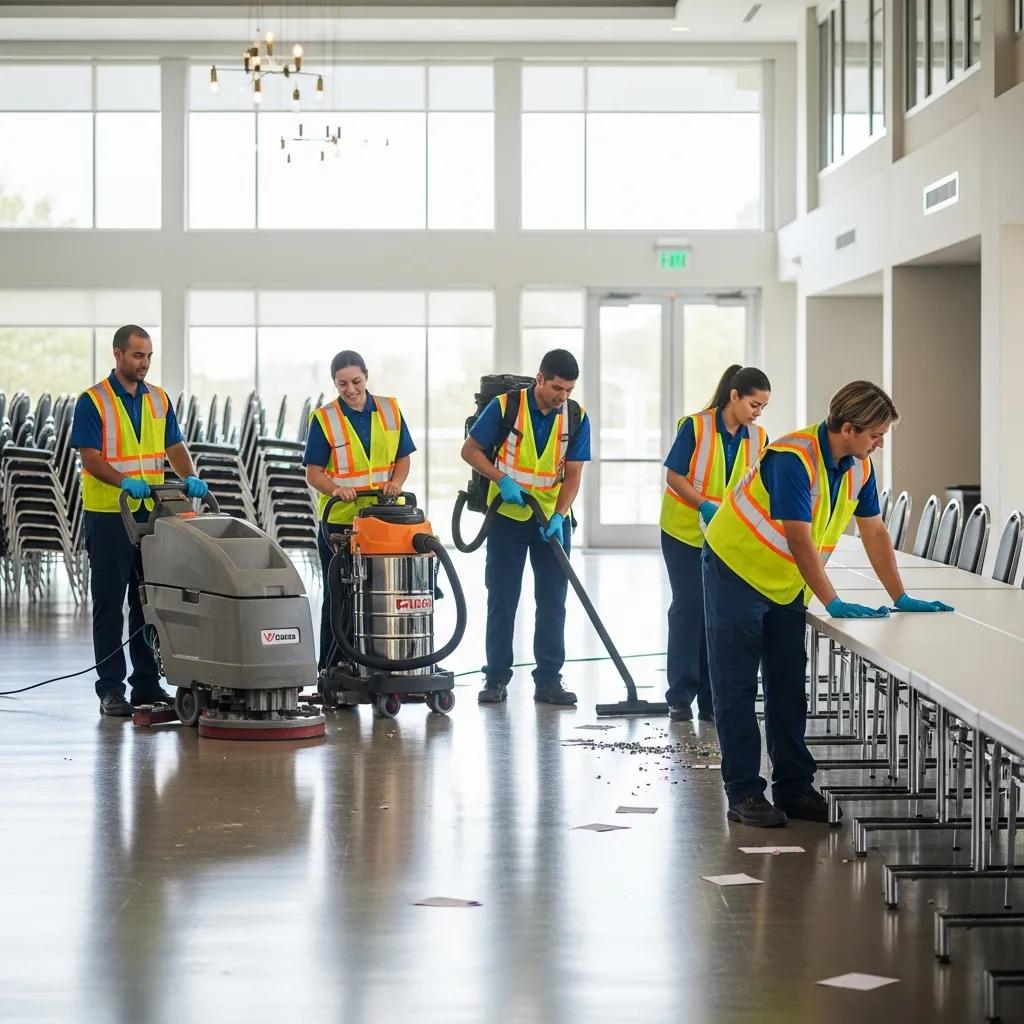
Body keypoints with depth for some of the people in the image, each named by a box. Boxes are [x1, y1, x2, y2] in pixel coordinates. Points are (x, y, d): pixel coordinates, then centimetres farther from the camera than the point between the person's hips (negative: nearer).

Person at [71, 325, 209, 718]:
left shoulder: (159, 399, 10)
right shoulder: (93, 401, -7)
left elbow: (174, 447, 9)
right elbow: (90, 457, -13)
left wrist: (190, 478, -11)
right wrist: (124, 482, -29)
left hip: (151, 512, 5)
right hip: (108, 514, -5)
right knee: (110, 602, -1)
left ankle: (147, 682, 16)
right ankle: (111, 687, 2)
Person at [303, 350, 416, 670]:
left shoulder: (390, 411, 6)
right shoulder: (324, 419, -3)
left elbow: (403, 459, 11)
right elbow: (314, 473, -4)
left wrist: (396, 483, -9)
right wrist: (335, 489, -23)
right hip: (339, 520, -2)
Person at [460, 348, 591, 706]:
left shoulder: (576, 418, -4)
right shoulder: (505, 407, -12)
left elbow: (573, 473, -5)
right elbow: (470, 449, -5)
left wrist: (558, 517, -18)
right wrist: (502, 480, -19)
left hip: (553, 518, 2)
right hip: (507, 516, -2)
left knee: (553, 600, 2)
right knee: (501, 599, 2)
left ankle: (548, 680, 7)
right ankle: (496, 678, 9)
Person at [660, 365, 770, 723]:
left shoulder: (757, 438, -1)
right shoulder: (695, 427, -14)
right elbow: (674, 476, -12)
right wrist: (705, 506, -23)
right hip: (685, 532, -4)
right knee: (688, 608, -1)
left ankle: (710, 698, 11)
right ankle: (680, 696, 7)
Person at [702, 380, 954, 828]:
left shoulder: (859, 466, -3)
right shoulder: (793, 459, -28)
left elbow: (874, 531, 4)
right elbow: (800, 539, -29)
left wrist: (901, 599, 1)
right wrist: (834, 603, -28)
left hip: (787, 583, 8)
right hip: (737, 570, -8)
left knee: (788, 688, 9)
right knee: (737, 689, -3)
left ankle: (794, 787, 14)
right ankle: (743, 794, 0)